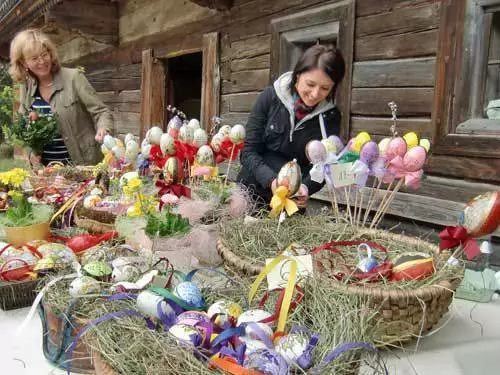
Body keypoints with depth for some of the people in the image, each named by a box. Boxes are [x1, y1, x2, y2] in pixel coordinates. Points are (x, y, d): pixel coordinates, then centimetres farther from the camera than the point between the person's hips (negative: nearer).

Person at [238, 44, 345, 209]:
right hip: (251, 192, 0)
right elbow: (249, 151, -10)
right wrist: (271, 180, -27)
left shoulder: (331, 117, -8)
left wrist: (306, 188, -28)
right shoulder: (270, 97, -11)